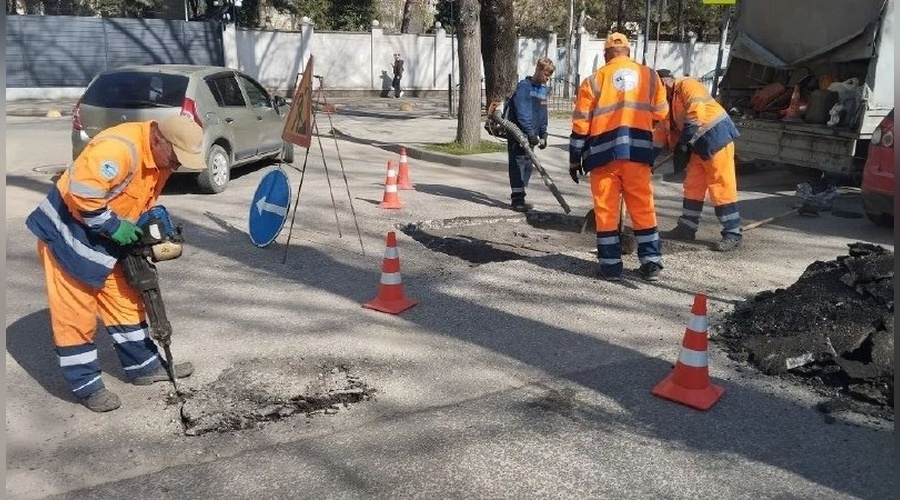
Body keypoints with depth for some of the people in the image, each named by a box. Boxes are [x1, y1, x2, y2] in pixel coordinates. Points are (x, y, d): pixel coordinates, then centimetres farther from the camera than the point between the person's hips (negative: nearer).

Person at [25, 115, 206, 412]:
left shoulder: (161, 158, -1)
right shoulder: (118, 149, -31)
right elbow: (81, 193, -33)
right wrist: (113, 225, -24)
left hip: (104, 241, 9)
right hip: (68, 234, -9)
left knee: (125, 303, 13)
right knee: (74, 313, 1)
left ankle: (144, 366, 25)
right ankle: (85, 385, 13)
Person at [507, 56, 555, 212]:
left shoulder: (543, 89, 13)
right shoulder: (524, 86, -12)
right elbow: (522, 112, -20)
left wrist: (543, 134, 13)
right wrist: (531, 132, -24)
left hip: (531, 135, 8)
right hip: (518, 133, -8)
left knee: (528, 166, 10)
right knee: (518, 164, -8)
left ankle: (519, 198, 18)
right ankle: (517, 200, -7)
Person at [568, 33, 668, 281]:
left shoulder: (594, 80, 5)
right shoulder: (650, 76, 10)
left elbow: (580, 125, 3)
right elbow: (661, 116, 13)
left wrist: (575, 160, 10)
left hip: (603, 154, -1)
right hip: (638, 152, 2)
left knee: (606, 209, 6)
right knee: (643, 208, 10)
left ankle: (610, 265, 8)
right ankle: (651, 263, 13)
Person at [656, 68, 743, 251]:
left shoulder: (688, 86, -11)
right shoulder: (672, 99, 19)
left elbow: (696, 115, -23)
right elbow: (674, 128, 18)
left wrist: (684, 142, -20)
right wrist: (678, 149, 4)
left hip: (716, 137, -10)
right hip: (699, 144, 10)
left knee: (721, 187, -9)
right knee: (693, 186, 12)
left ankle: (733, 234, -4)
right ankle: (687, 228, 21)